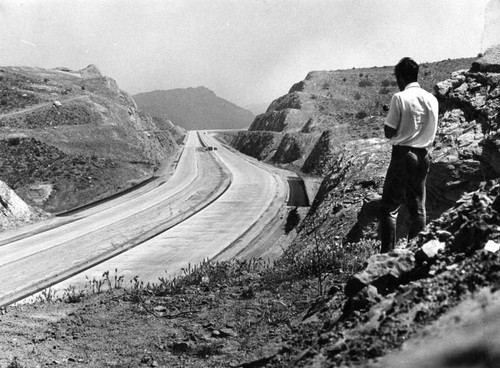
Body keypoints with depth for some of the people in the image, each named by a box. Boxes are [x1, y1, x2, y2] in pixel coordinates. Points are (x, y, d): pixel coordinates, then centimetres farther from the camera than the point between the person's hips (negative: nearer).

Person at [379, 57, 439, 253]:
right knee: (418, 208, 12)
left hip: (403, 154, -6)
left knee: (389, 207, -1)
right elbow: (431, 132, 14)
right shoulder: (432, 99, 6)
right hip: (423, 156, 6)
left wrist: (389, 117, 7)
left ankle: (388, 253, -5)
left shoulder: (400, 98, -11)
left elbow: (389, 132, -9)